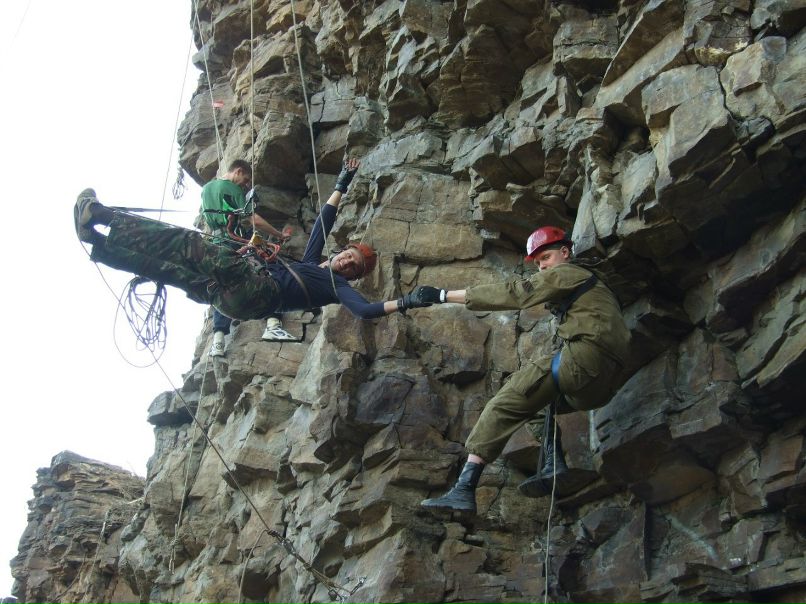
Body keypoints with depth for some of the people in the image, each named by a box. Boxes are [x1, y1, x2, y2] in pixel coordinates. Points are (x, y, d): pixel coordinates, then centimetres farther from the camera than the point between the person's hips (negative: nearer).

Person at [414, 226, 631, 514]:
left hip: (583, 357, -9)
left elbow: (513, 293, 0)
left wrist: (445, 295, 0)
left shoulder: (567, 272, 7)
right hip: (605, 384, 9)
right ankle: (554, 468, 3)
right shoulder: (589, 280, 35)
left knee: (505, 405, -10)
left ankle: (464, 488, -20)